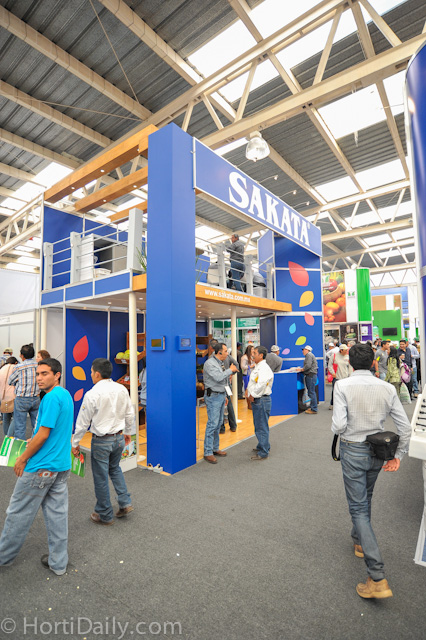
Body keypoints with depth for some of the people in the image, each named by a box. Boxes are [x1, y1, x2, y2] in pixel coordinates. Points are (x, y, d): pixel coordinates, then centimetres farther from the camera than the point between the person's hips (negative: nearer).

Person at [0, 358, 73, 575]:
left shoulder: (52, 397, -21)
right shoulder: (66, 395, 8)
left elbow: (43, 434, -20)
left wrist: (22, 458, -8)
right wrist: (34, 440, 18)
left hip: (41, 467, -8)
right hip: (62, 466, 8)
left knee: (19, 513, 13)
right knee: (57, 512, 15)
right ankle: (58, 562, 26)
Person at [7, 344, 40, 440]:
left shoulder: (19, 367, -11)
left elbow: (10, 381, 5)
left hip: (21, 400, -3)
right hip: (36, 399, 3)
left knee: (20, 427, 7)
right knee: (36, 425, 13)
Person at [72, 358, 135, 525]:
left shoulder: (92, 394, -19)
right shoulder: (122, 389, -4)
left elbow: (83, 422, -11)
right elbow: (130, 414, 5)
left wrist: (75, 443, 3)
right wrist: (128, 432, 20)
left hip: (101, 441, -5)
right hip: (119, 438, 5)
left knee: (101, 477, 13)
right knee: (114, 468, 28)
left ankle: (105, 516, 29)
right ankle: (125, 503, 24)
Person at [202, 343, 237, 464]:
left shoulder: (220, 363, 14)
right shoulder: (210, 363, -15)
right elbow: (218, 378, -27)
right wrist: (230, 370, -14)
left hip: (221, 395, 9)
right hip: (213, 396, -9)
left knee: (219, 423, 13)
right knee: (212, 424, -7)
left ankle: (215, 448, 24)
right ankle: (208, 452, 1)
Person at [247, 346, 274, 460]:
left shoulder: (264, 368, -18)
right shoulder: (257, 367, 14)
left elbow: (261, 385, -28)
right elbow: (252, 383, 20)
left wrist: (253, 395, -16)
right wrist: (250, 393, 8)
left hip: (261, 400, -10)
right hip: (256, 400, 10)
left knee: (261, 427, -1)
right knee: (259, 425, 21)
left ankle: (263, 453, 10)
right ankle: (263, 446, 37)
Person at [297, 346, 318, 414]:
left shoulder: (309, 355, -9)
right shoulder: (309, 355, 23)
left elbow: (308, 366, -19)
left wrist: (301, 369, -9)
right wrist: (301, 368, 15)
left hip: (311, 375, -11)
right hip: (310, 375, 11)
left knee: (311, 392, -8)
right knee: (311, 392, 13)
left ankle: (314, 409, -5)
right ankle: (312, 407, 18)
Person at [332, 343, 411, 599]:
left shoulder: (343, 386, -18)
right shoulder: (387, 388, -5)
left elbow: (339, 426, -23)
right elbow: (405, 427, -2)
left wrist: (339, 429, 0)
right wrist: (398, 455, 8)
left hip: (353, 450, -5)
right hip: (378, 452, 5)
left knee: (359, 507, 6)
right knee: (366, 499, 27)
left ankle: (378, 578, 5)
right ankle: (360, 540, 50)